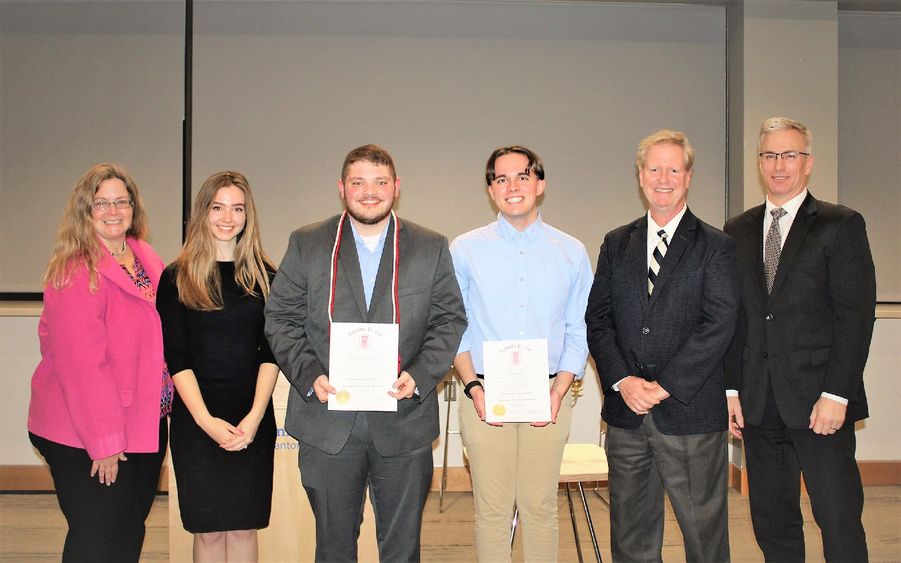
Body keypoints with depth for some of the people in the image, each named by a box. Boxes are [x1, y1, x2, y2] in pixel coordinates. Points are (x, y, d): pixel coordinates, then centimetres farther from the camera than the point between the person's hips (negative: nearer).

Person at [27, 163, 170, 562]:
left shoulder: (146, 259, 6)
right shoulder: (74, 272, -17)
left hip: (145, 426, 8)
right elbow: (79, 364, -21)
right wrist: (104, 441, -21)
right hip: (85, 439, -8)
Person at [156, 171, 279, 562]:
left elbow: (271, 351, 1)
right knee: (208, 529, 3)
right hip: (196, 421, -1)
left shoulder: (264, 276, 5)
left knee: (244, 527, 6)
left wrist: (255, 416, -12)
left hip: (253, 419, 1)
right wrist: (206, 420, -14)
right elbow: (176, 357, -3)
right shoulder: (176, 278, 1)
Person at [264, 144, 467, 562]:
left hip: (405, 422, 0)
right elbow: (281, 319, 3)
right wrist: (309, 376, -12)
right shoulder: (306, 244, 5)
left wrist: (420, 376, -12)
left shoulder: (431, 248, 6)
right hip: (328, 422, 0)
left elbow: (449, 320, 4)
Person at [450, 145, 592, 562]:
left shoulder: (571, 253, 7)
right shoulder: (465, 250, 4)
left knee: (540, 507, 6)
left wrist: (559, 390, -6)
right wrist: (473, 387, -7)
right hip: (485, 398, -1)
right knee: (492, 510, 2)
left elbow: (579, 330, 6)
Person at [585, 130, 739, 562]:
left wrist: (665, 386, -15)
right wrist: (622, 380, -8)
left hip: (691, 412, -3)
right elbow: (597, 318, 6)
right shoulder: (616, 244, 12)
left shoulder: (716, 247, 0)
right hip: (626, 413, 4)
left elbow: (719, 323, -10)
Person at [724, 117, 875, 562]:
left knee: (840, 523, -2)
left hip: (820, 398, -4)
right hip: (759, 403, 4)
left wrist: (836, 394, -14)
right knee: (771, 522, 10)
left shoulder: (841, 225, 0)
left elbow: (856, 314, -6)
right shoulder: (737, 231, 13)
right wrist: (732, 389, 5)